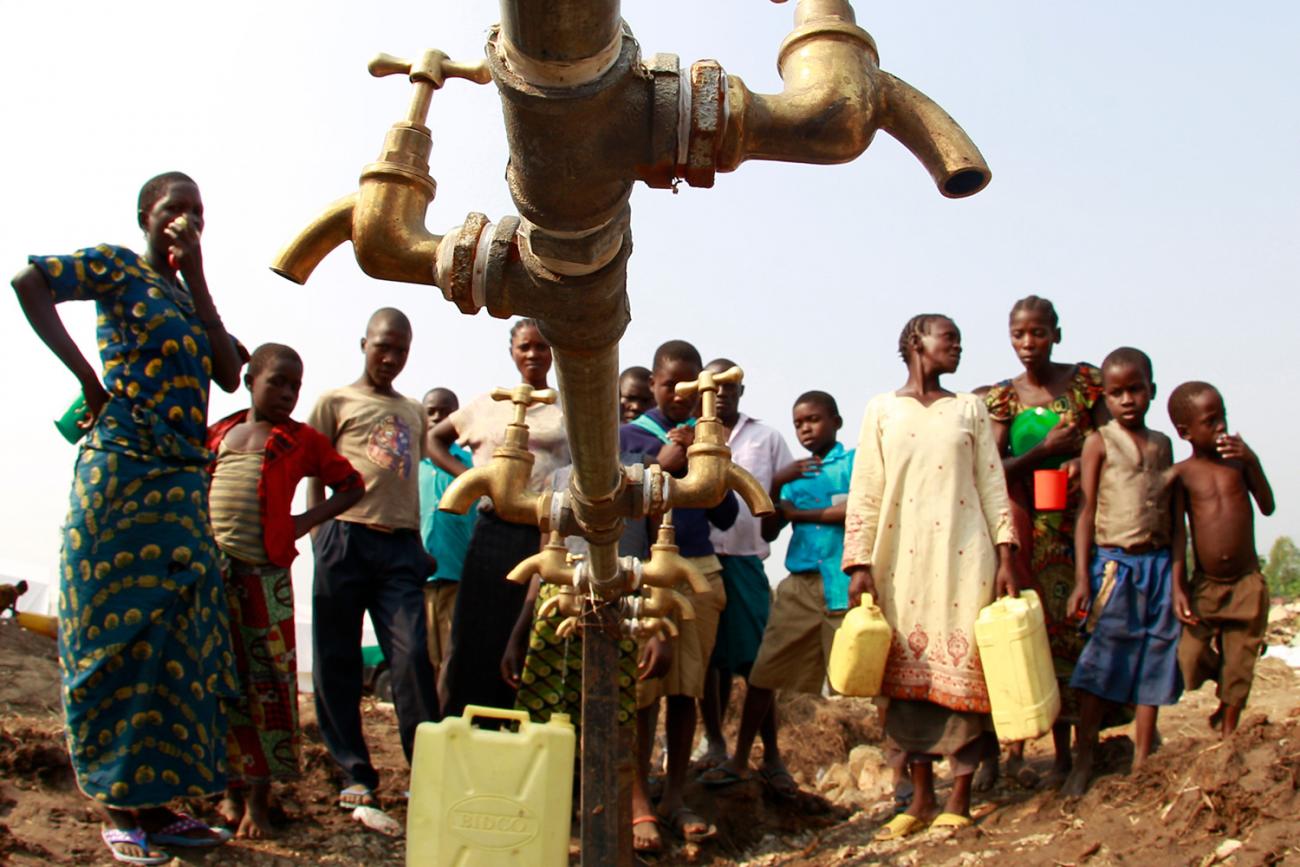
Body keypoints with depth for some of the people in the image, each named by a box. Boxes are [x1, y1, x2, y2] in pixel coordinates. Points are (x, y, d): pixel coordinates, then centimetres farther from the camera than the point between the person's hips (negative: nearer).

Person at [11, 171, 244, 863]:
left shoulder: (186, 296, 19)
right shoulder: (118, 268, 1)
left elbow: (229, 373, 5)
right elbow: (29, 280, -15)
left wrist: (197, 279, 3)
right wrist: (86, 376, -14)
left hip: (182, 482, 7)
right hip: (123, 472, -7)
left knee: (178, 639, 6)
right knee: (119, 635, -4)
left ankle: (155, 800, 14)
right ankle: (119, 811, 3)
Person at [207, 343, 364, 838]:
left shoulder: (301, 440, 6)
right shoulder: (218, 434, 13)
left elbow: (352, 485, 11)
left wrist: (308, 520, -1)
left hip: (264, 574, -2)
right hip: (211, 569, 3)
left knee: (267, 684, -1)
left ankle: (259, 797, 8)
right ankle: (232, 789, 18)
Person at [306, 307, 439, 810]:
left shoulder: (413, 412, 22)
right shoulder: (335, 402, 11)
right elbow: (316, 476, 8)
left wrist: (419, 545, 13)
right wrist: (318, 536, -2)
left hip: (401, 544, 2)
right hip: (347, 538, -2)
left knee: (412, 657, -7)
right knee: (338, 661, 1)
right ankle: (355, 774, 10)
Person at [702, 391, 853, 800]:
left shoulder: (854, 461, 4)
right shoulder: (796, 473, 19)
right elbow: (769, 529, 15)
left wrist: (799, 513, -4)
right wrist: (776, 484, -1)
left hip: (844, 584, -5)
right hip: (800, 584, 5)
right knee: (765, 671, 5)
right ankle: (741, 760, 16)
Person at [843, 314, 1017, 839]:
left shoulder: (969, 409, 12)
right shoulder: (882, 410, 8)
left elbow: (993, 487, 7)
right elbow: (864, 493, 3)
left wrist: (1005, 558, -2)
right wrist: (859, 564, -4)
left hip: (964, 558, 0)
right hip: (903, 560, 0)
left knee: (964, 669, -1)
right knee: (909, 673, 3)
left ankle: (960, 796, 8)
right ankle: (921, 796, 14)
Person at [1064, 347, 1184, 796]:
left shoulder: (1162, 444, 11)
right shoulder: (1100, 442, -1)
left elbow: (1174, 517, 11)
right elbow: (1087, 511, -4)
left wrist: (1177, 578, 4)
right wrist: (1082, 578, -11)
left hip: (1158, 565, 4)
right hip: (1113, 563, -4)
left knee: (1154, 665, 7)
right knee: (1099, 666, -5)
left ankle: (1142, 764, 17)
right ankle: (1082, 763, 3)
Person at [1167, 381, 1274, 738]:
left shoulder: (1238, 459, 1)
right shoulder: (1181, 474, -5)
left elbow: (1268, 507, -3)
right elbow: (1175, 534, -5)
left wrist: (1252, 462, -14)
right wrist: (1177, 588, -12)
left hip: (1247, 584, 1)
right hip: (1204, 587, -1)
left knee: (1239, 668, 8)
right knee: (1190, 660, -6)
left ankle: (1228, 733, 26)